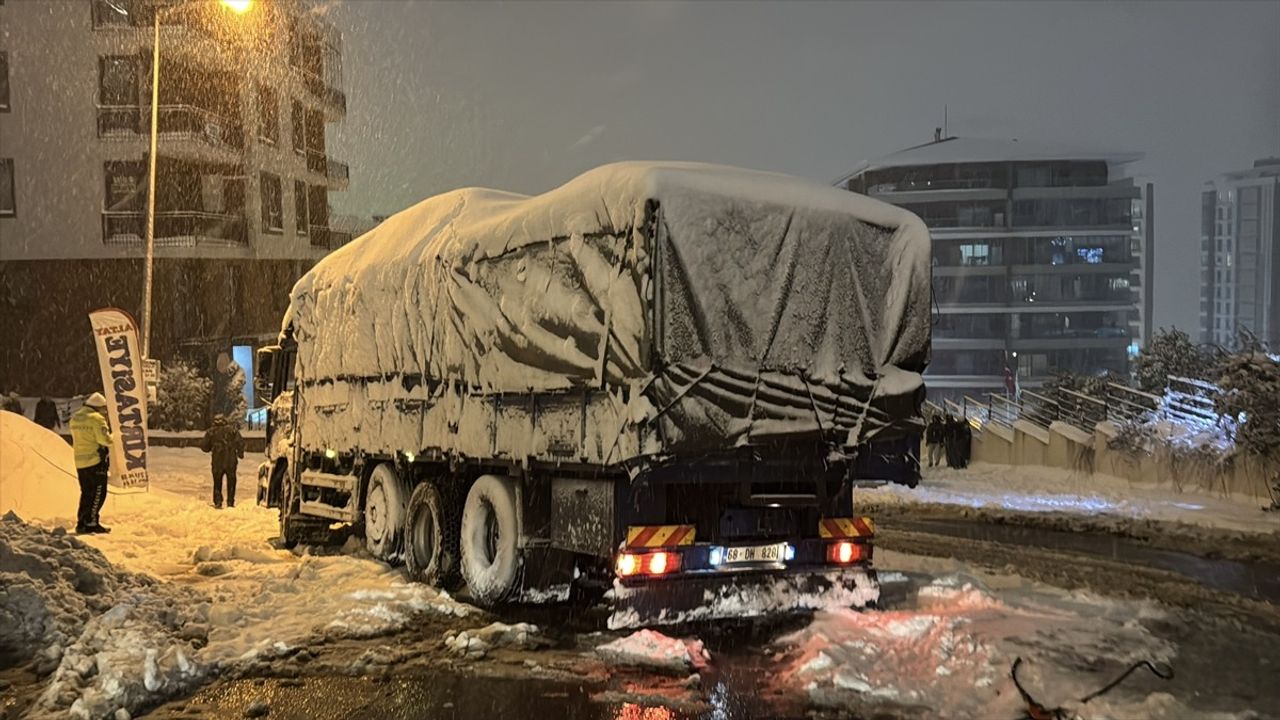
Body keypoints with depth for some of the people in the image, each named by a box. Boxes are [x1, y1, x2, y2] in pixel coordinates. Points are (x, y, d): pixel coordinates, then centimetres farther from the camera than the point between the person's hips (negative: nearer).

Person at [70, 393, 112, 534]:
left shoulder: (75, 418, 13)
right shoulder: (97, 419, -13)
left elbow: (76, 438, 18)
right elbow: (104, 439, -20)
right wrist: (113, 438, -1)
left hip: (80, 461, 8)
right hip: (95, 460, -8)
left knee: (86, 493, 15)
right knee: (98, 493, -1)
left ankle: (81, 522, 14)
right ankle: (91, 522, -5)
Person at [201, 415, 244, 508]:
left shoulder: (211, 432, 1)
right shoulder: (233, 429, 0)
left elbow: (204, 447, 4)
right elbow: (240, 443, -7)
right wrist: (240, 453, 6)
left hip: (217, 462, 0)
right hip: (231, 461, 0)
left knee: (217, 482, 11)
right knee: (231, 481, 12)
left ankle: (218, 502, 4)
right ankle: (230, 502, 11)